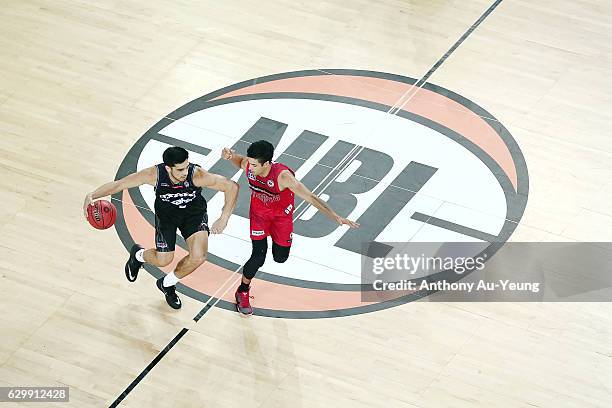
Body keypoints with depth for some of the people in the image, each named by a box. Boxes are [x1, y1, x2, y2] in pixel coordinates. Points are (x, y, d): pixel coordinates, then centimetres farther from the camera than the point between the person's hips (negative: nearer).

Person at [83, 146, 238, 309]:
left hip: (194, 214, 0)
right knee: (163, 260, -2)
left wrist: (223, 219, -31)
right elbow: (119, 184, -25)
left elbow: (232, 186, -28)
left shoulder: (197, 175, -37)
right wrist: (91, 196, -38)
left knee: (198, 257, -17)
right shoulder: (154, 174, -34)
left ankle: (167, 284, 15)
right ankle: (138, 255, 37)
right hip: (166, 214, 0)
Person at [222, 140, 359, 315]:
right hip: (259, 212, 1)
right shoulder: (248, 165, -29)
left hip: (281, 214, -1)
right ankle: (242, 292, 14)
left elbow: (311, 197, -39)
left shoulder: (283, 176, -41)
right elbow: (240, 161, 0)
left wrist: (336, 217, -45)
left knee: (280, 257, 10)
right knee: (258, 257, -10)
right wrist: (230, 156, -25)